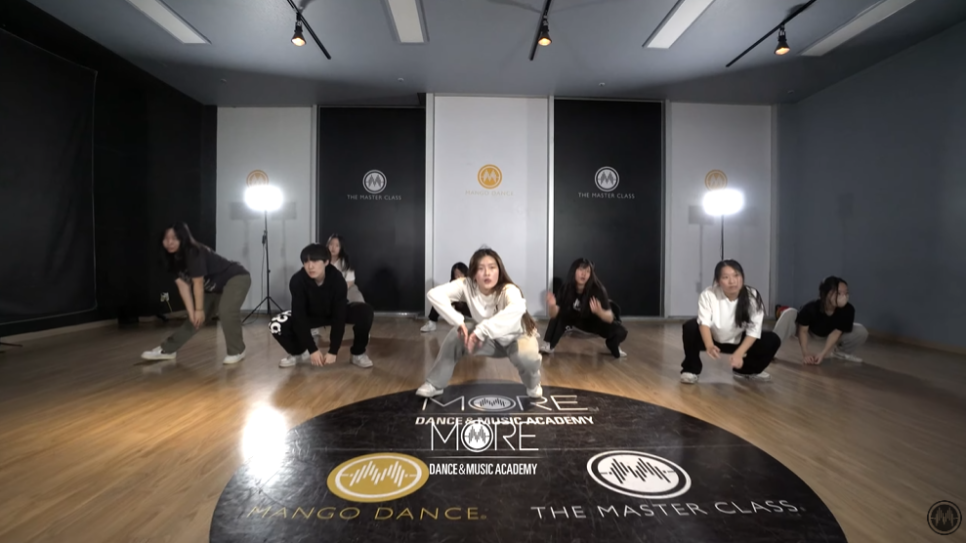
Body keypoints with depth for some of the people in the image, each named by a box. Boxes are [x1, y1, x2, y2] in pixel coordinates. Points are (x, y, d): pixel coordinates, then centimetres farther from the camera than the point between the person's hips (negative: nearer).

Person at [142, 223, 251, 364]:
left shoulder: (194, 253, -27)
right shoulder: (173, 258, -3)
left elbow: (198, 283, -23)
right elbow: (183, 285, -8)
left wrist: (199, 310, -16)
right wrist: (192, 312, -12)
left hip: (236, 278, -9)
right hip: (214, 287, 9)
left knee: (226, 312, -29)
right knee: (195, 318, 12)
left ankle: (236, 351, -13)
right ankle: (168, 350, 24)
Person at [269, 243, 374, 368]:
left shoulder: (337, 279, -33)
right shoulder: (297, 281, -30)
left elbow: (339, 317, -30)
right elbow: (299, 316, -28)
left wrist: (333, 351, -31)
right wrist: (312, 349, -31)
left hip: (335, 313, -1)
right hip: (310, 315, 1)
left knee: (365, 311, -31)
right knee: (277, 325, -24)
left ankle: (358, 354, -7)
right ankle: (298, 352, 8)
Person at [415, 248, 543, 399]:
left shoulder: (508, 290, -35)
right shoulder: (467, 285, -24)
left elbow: (518, 307, -59)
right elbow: (434, 294, -34)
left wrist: (482, 330, -62)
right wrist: (459, 322, -42)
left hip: (517, 336, -3)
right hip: (491, 339, 3)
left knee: (526, 357, -35)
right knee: (456, 335, -19)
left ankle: (533, 385, 2)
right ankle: (434, 385, 0)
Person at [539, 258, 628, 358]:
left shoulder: (598, 290, -31)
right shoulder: (566, 289, -23)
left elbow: (610, 318, -30)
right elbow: (554, 315, -23)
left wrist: (599, 312, -53)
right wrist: (552, 306, -47)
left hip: (596, 321, -2)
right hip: (577, 319, 2)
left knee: (620, 332, -26)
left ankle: (613, 347, 10)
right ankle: (549, 345, -9)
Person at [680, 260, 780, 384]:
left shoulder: (753, 297, -20)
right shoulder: (708, 295, -24)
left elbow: (754, 330, -23)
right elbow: (704, 323, -32)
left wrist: (739, 353, -38)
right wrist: (709, 346, -51)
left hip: (739, 342, 3)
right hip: (712, 339, -2)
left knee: (773, 341, -17)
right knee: (690, 327, -31)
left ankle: (746, 370, 10)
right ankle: (691, 369, -10)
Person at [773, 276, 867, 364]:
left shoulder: (848, 310, -31)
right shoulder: (811, 308, -36)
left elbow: (836, 333, -24)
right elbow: (803, 331, -24)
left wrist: (822, 353, -30)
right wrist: (805, 353, -29)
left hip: (829, 333, 3)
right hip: (810, 330, -3)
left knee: (862, 332, -17)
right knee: (789, 313, -31)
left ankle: (838, 351, 12)